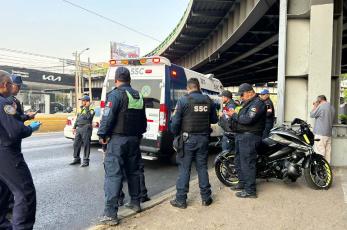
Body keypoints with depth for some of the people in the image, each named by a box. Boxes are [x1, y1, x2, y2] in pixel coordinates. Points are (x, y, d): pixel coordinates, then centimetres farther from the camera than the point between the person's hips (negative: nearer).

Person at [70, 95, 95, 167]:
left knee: (86, 145, -4)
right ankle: (76, 159, 24)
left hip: (86, 128, -8)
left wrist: (87, 108, -19)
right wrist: (74, 127, 19)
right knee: (76, 144, 10)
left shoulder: (90, 109, -3)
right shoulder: (81, 108, 20)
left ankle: (86, 161, 3)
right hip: (79, 128, 8)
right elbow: (77, 118, 24)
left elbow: (89, 117, -22)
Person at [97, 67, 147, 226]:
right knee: (133, 171, 18)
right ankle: (135, 203, 30)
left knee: (113, 174, -5)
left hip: (117, 139, -7)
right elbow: (143, 119, 16)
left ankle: (110, 214, -3)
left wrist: (102, 134, -7)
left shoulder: (116, 94, -10)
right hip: (134, 139, 7)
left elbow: (108, 117, -18)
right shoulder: (138, 96, 12)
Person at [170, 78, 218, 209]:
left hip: (188, 139, -4)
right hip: (203, 138, 4)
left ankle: (181, 200, 11)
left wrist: (175, 134, 4)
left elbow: (176, 121, -12)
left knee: (184, 169, 4)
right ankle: (206, 198, 22)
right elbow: (214, 120, 12)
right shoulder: (208, 100, 4)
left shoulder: (183, 100, -8)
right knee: (202, 167, 13)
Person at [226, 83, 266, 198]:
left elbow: (248, 119, -23)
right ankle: (242, 183, 32)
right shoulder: (248, 103, 20)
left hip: (249, 137, -10)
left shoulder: (257, 103, -13)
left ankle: (250, 190, 2)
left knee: (247, 163, -7)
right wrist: (233, 114, 3)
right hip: (241, 136, 11)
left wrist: (234, 115, -12)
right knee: (239, 161, 18)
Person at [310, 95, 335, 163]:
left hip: (320, 133, -8)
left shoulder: (321, 106, -13)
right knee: (328, 151, 9)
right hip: (329, 133, 8)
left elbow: (312, 115, -4)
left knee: (320, 151, -6)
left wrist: (315, 106, 8)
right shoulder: (332, 107, 14)